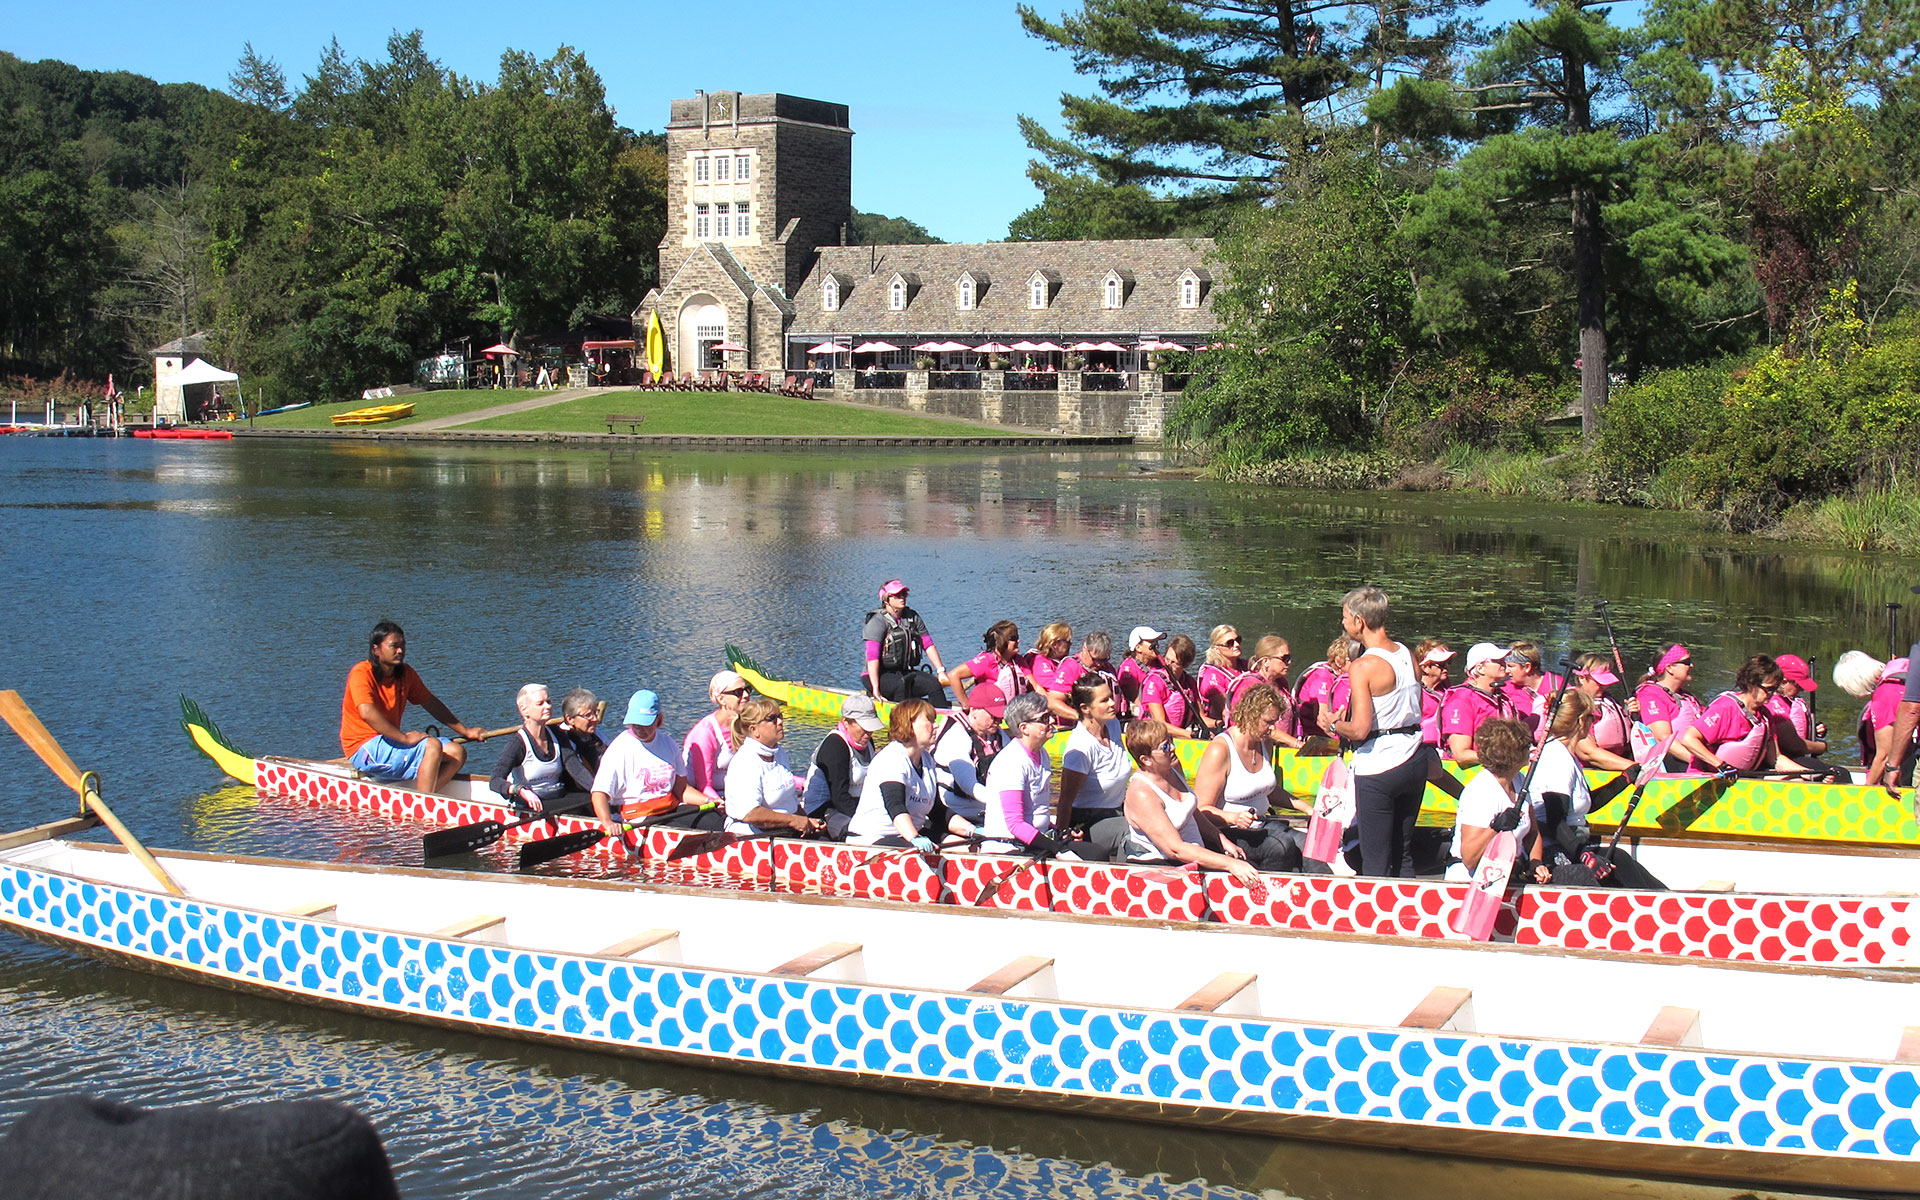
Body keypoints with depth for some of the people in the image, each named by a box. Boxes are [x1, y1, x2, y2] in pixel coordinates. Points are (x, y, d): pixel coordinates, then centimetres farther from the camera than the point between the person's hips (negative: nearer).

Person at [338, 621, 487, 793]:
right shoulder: (361, 673, -14)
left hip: (390, 742, 9)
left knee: (457, 753, -6)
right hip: (364, 749, -9)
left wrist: (465, 731, 17)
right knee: (432, 746, -26)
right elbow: (367, 713, -28)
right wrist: (404, 738, -29)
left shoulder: (406, 674, 11)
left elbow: (431, 703, 20)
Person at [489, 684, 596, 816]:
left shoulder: (558, 737, 8)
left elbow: (577, 769, 2)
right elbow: (495, 781, -21)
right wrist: (521, 790, -41)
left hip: (559, 801, 7)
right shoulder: (517, 744, -11)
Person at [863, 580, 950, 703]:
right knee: (902, 685, -35)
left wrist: (941, 671, -2)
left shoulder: (912, 617, 9)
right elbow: (872, 656, -19)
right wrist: (875, 688, -26)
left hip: (905, 673, 6)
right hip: (882, 675, -6)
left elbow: (928, 645, 10)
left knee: (935, 684, -18)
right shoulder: (878, 621, -11)